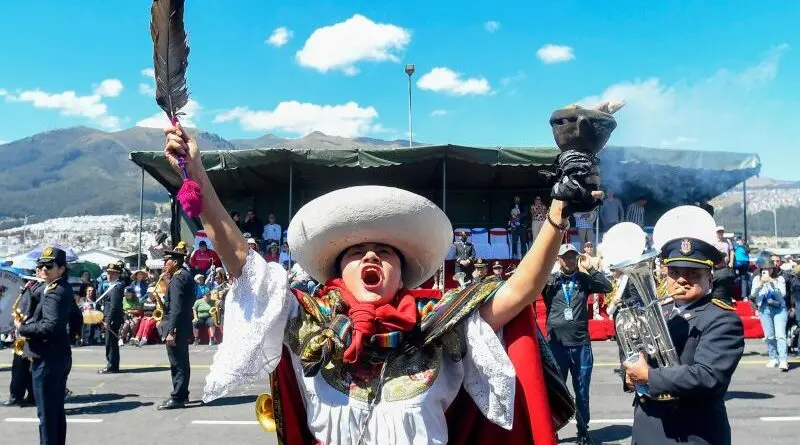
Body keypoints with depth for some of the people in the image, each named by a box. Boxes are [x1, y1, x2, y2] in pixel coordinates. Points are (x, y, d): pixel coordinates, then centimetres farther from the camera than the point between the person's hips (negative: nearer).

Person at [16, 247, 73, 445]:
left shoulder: (53, 294, -18)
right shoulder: (64, 288, 12)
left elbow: (50, 326, -28)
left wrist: (22, 327, -15)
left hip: (47, 359, -10)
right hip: (60, 356, 10)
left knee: (46, 413, -3)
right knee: (57, 410, 17)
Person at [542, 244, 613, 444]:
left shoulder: (584, 279, 4)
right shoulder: (549, 280, -1)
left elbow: (607, 287, -6)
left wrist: (590, 268, -11)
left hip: (581, 344, 1)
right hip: (556, 344, -1)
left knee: (582, 392, 12)